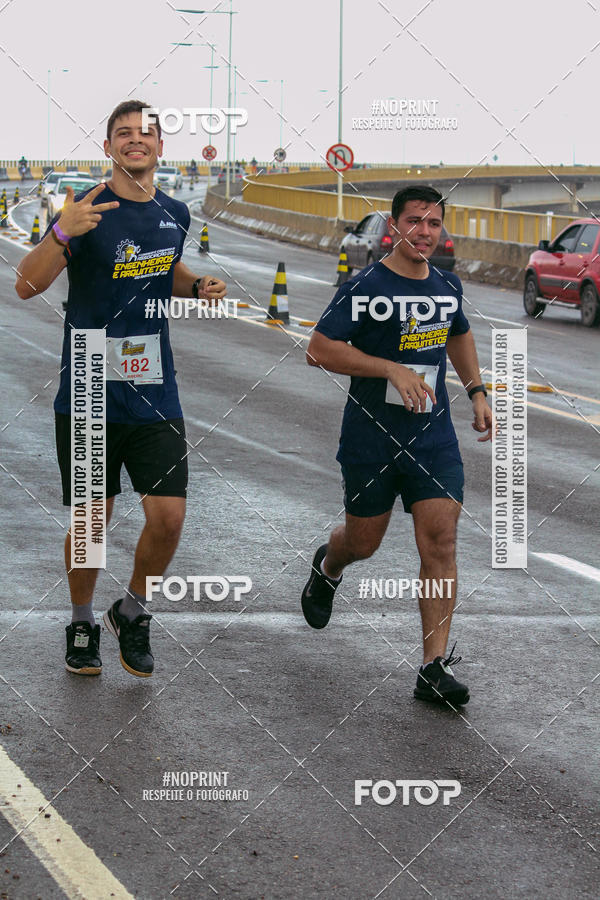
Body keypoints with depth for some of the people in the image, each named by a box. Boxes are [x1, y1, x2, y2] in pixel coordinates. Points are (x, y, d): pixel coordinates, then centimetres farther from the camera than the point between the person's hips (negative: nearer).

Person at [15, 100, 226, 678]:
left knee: (168, 518, -4)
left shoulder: (174, 215, 7)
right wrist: (63, 233, -36)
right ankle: (81, 623, 27)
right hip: (90, 395, -4)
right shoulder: (88, 211, -9)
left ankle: (132, 613, 22)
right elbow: (27, 286, -18)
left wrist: (197, 287, 6)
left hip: (155, 397, 4)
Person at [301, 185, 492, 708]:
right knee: (363, 543, 11)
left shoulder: (448, 286, 7)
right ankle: (328, 568, 50)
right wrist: (392, 368, -22)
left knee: (440, 542, -9)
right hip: (371, 438, -3)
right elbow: (321, 349, -15)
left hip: (434, 437, 3)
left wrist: (477, 392, 17)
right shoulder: (365, 287, -10)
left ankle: (435, 668, -8)